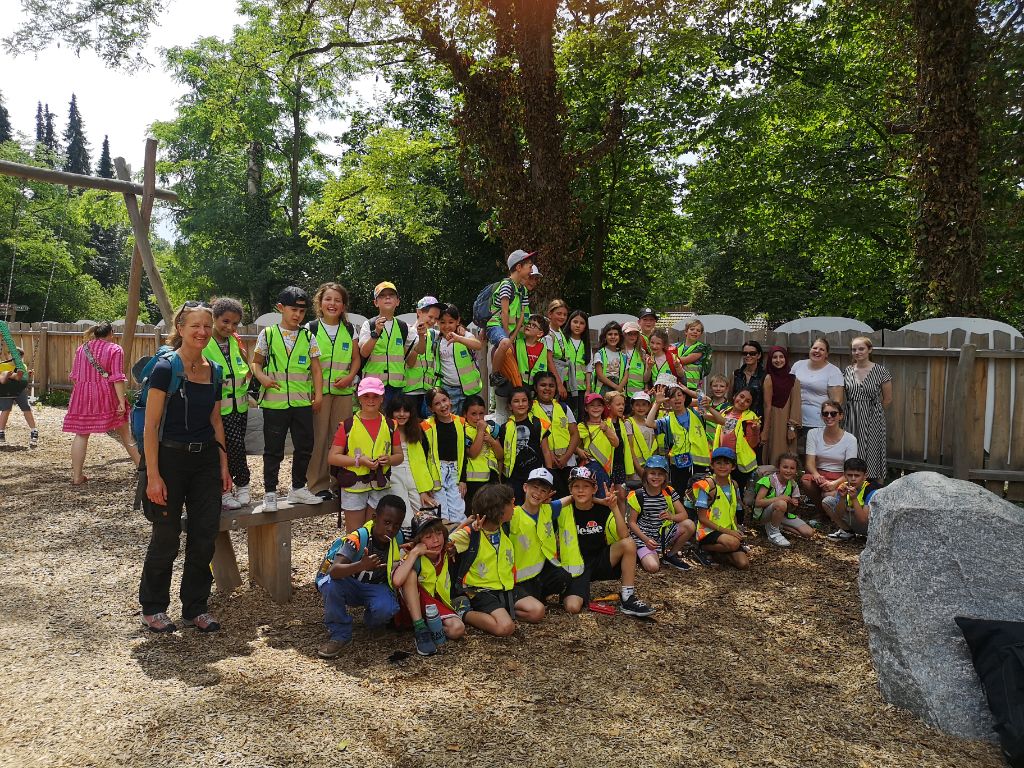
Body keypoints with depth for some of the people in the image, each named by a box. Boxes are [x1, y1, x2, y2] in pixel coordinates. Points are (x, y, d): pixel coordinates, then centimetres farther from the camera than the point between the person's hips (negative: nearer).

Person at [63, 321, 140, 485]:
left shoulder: (81, 349, 11)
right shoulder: (114, 349, -4)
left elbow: (74, 376, 14)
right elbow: (117, 378, -12)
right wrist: (122, 402, -13)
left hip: (83, 397, 3)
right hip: (107, 396, -3)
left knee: (81, 435, 7)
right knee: (125, 433, 7)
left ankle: (76, 476, 7)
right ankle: (141, 466, 13)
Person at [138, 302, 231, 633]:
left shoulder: (214, 372, 7)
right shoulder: (166, 368, -11)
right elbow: (151, 425, -13)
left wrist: (223, 465, 10)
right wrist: (153, 476, -16)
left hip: (206, 460, 6)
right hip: (171, 459, -5)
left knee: (205, 537, 7)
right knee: (166, 539, 5)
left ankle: (196, 608, 22)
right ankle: (152, 609, 25)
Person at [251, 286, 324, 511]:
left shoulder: (308, 337, 7)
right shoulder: (268, 334, 2)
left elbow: (316, 368, 8)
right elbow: (256, 362, 8)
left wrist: (318, 394, 1)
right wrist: (262, 378, -12)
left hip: (302, 401, 3)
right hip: (274, 401, -2)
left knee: (305, 446, 9)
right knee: (273, 450, 4)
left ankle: (298, 488, 25)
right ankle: (270, 493, 13)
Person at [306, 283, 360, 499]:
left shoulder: (349, 329, 10)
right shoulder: (311, 328, 1)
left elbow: (356, 358, 12)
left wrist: (350, 377, -5)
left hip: (344, 390, 3)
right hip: (318, 389, -3)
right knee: (319, 436, -2)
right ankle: (318, 484, 6)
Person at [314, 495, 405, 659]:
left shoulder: (398, 539, -13)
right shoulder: (357, 538, -28)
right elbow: (334, 571, -42)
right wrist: (360, 566, -58)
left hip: (376, 587, 2)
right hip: (350, 584, -2)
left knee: (386, 609, -32)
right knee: (331, 584, -36)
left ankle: (371, 621, 8)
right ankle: (339, 634, -13)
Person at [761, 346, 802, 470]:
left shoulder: (793, 379, 5)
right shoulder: (769, 378, -3)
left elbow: (795, 404, 1)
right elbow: (767, 405, -7)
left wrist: (793, 427, -9)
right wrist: (765, 431, -11)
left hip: (787, 422, 3)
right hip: (774, 421, -2)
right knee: (775, 457, 1)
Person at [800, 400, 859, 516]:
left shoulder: (850, 439, -6)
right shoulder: (813, 433, 0)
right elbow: (809, 462, -7)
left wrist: (835, 483, -28)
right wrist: (816, 474, -30)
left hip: (839, 478, -2)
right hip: (819, 474, 2)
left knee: (830, 495, -36)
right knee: (805, 480, -33)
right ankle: (820, 510, -5)